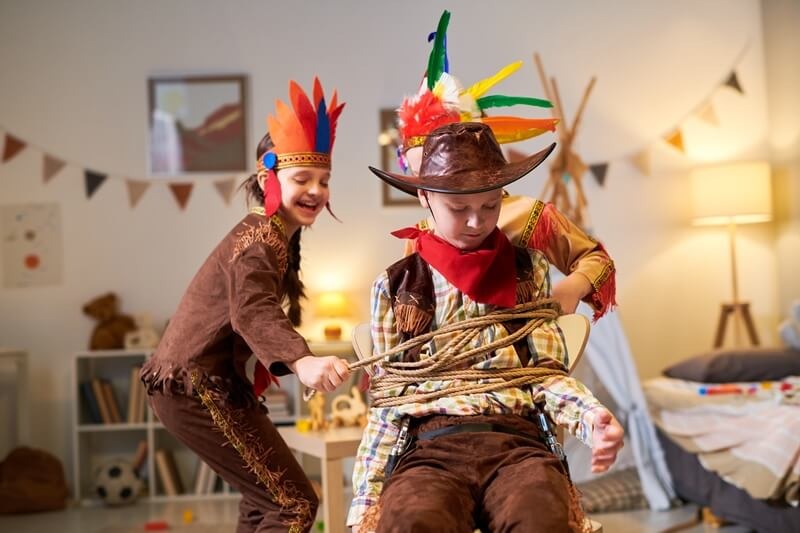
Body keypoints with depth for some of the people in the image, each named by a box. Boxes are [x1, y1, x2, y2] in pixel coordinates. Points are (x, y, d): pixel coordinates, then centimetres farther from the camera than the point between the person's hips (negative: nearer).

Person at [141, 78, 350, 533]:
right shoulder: (260, 240, -18)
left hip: (196, 380, 11)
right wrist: (302, 362, -55)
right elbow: (252, 312, -38)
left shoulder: (273, 236, 14)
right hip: (197, 388, -11)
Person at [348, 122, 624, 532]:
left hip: (518, 440, 1)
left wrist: (592, 417, -12)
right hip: (429, 447, 0)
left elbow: (547, 372, 10)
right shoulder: (396, 285, 14)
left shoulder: (527, 269, 16)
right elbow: (386, 404, 13)